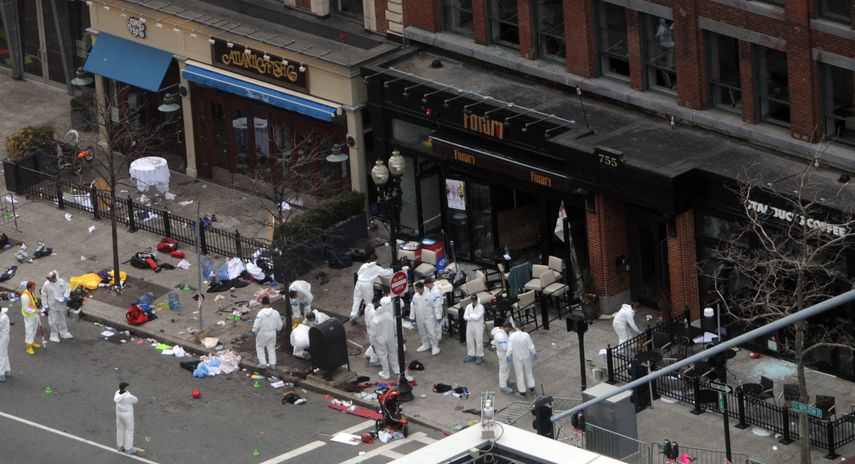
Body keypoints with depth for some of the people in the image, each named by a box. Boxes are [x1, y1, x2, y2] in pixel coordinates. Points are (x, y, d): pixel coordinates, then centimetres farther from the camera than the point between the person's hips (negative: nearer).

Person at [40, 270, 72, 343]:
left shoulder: (62, 282, -9)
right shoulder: (46, 285, -14)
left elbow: (67, 289, 3)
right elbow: (44, 296, -7)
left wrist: (66, 297, -15)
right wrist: (45, 306, -9)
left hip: (61, 304, 3)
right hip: (52, 306, -3)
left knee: (62, 319, 19)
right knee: (53, 321, 1)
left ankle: (64, 332, 37)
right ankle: (54, 336, 14)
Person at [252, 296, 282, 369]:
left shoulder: (260, 313, -20)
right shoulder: (275, 313, -7)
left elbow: (256, 325, -18)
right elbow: (279, 324, 4)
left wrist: (254, 332, 0)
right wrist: (277, 330, 24)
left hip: (263, 333, -4)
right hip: (273, 333, 4)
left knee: (259, 347, 16)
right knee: (271, 348, 19)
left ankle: (263, 363, 13)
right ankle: (272, 364, 21)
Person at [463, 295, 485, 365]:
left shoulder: (480, 307, -13)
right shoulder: (468, 306, 3)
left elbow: (477, 317, -22)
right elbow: (465, 317, -3)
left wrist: (470, 316, -9)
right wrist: (473, 317, -18)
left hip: (478, 327, -6)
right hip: (470, 326, 6)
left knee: (479, 342, 0)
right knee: (469, 341, 13)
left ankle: (479, 356, 10)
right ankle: (471, 355, 27)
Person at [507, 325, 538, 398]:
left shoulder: (511, 336, -21)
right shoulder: (526, 335, -19)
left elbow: (510, 349, -20)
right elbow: (531, 347, -14)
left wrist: (508, 356, -2)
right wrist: (534, 354, 4)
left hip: (517, 358, -1)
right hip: (526, 357, 1)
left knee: (519, 375, 14)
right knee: (528, 372, 24)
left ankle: (522, 392, 25)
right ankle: (531, 388, 37)